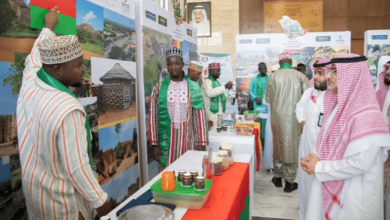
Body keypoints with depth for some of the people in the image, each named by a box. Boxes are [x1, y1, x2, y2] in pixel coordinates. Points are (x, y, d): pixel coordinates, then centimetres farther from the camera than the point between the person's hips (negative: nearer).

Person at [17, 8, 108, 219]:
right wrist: (99, 200, -15)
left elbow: (35, 56, 13)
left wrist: (48, 27, 28)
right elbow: (77, 167, -28)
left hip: (32, 187, 8)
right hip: (60, 199, -7)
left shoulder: (29, 83, -10)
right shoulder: (68, 109, -33)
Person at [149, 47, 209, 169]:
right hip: (167, 142, 0)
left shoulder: (193, 88, 2)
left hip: (188, 141, 0)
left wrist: (201, 143, -1)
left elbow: (200, 116, 1)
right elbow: (153, 117, 3)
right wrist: (154, 144, 0)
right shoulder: (159, 88, 2)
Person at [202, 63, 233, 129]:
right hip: (212, 113, -9)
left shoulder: (217, 82, 17)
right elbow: (209, 93, -31)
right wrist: (225, 87, -33)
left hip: (220, 112, 9)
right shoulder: (207, 82, -10)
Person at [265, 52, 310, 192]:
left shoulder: (273, 76, -3)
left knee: (278, 145, 14)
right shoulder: (300, 76, -4)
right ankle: (289, 182, 16)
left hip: (278, 116, 1)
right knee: (292, 147, 8)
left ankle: (278, 177, 26)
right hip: (294, 117, -1)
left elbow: (268, 99, 4)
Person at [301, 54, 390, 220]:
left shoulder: (366, 115, -22)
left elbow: (359, 164, -26)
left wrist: (319, 167, -16)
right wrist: (313, 161, -5)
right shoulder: (339, 107, 7)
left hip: (353, 196, -8)